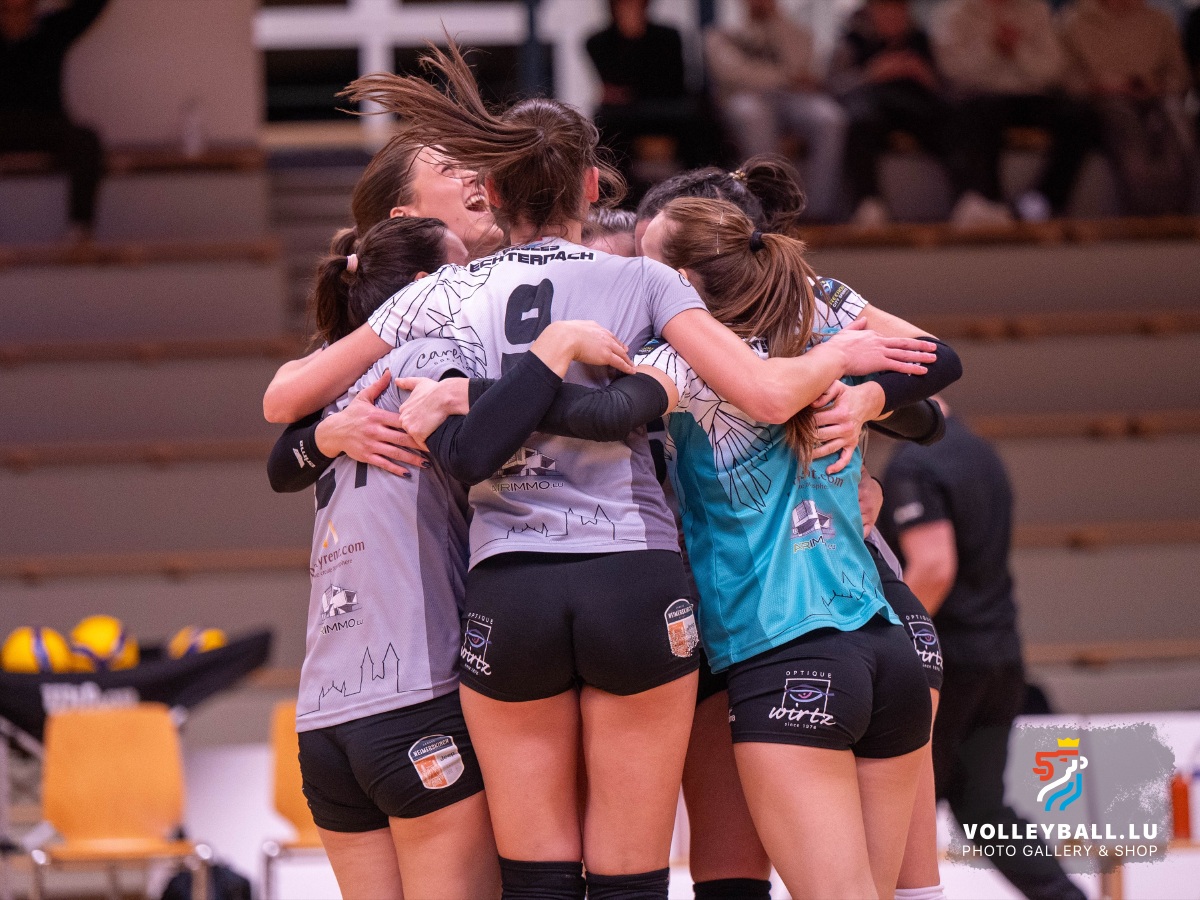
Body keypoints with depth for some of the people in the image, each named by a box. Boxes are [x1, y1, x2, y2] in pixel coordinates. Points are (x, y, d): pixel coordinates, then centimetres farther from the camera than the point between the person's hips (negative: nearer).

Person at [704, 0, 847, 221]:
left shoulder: (796, 33, 28)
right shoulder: (721, 35, 23)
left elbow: (799, 65, 6)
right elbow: (733, 72, 2)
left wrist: (776, 19, 7)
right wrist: (787, 78, -3)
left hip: (794, 99, 2)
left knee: (830, 119, -33)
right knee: (752, 113, -41)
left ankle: (821, 211, -40)